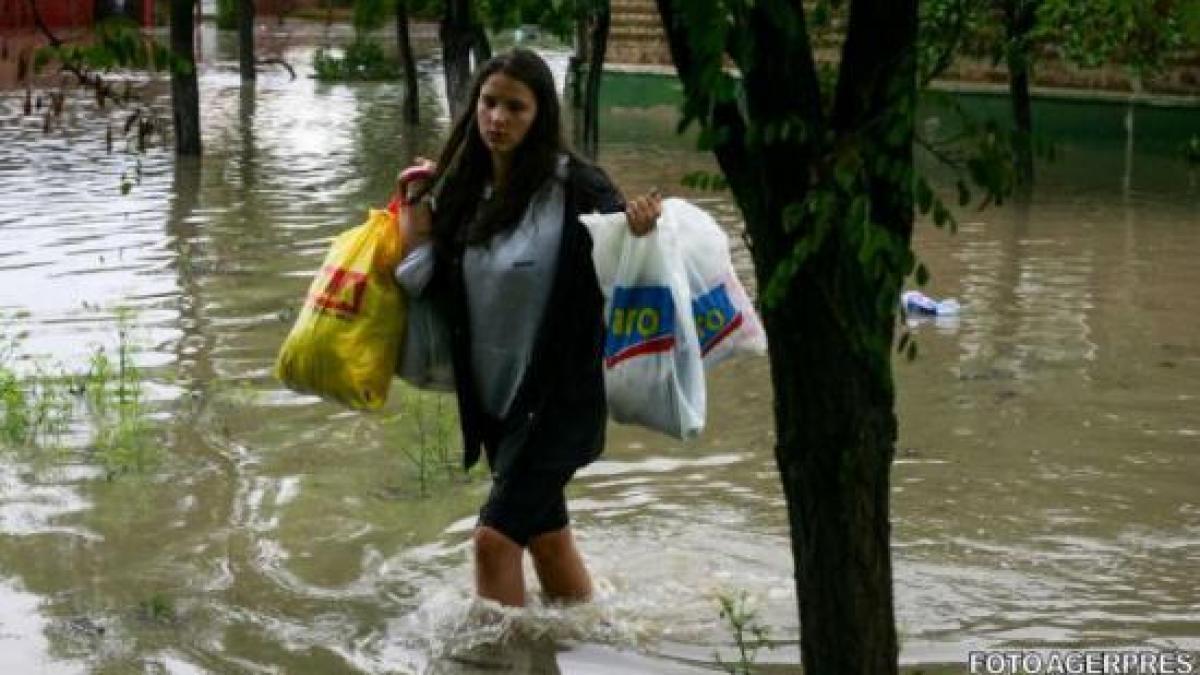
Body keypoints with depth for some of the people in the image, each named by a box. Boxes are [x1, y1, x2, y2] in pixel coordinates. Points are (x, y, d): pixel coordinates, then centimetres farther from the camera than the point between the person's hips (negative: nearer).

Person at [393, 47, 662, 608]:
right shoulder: (463, 189, 2)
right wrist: (417, 205, 1)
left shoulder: (572, 185, -15)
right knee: (546, 532, 20)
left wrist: (640, 230, -34)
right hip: (494, 395, 7)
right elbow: (420, 280, 6)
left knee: (496, 536, -12)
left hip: (558, 396, -7)